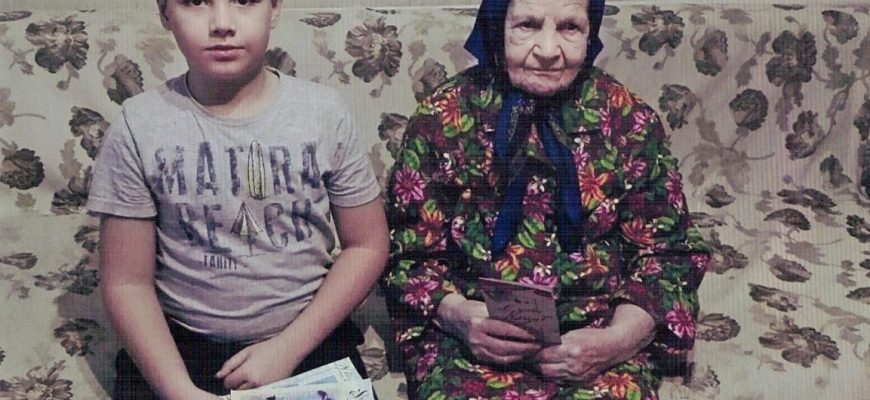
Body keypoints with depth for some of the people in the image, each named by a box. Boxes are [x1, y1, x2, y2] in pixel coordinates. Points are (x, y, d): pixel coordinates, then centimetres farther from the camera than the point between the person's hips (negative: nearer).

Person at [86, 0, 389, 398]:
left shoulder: (325, 112, -5)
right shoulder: (138, 126, -7)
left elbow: (367, 244, 1)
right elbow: (127, 281, -3)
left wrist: (290, 347, -9)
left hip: (310, 339, 1)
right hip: (179, 346, 0)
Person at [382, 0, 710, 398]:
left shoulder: (628, 120, 4)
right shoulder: (443, 116, 2)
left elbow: (667, 255, 5)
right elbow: (409, 253, 5)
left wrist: (618, 340, -12)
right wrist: (456, 314, -14)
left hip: (596, 339, 1)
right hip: (471, 337, 0)